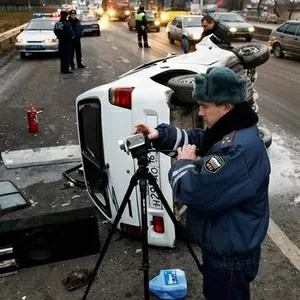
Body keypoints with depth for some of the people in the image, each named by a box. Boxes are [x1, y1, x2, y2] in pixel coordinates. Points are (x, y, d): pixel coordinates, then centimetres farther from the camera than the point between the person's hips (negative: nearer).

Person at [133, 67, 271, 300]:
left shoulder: (240, 148, -34)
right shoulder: (227, 132, -1)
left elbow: (194, 193, -35)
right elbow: (195, 139, 14)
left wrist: (184, 163, -16)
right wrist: (160, 135, -3)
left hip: (231, 254, -9)